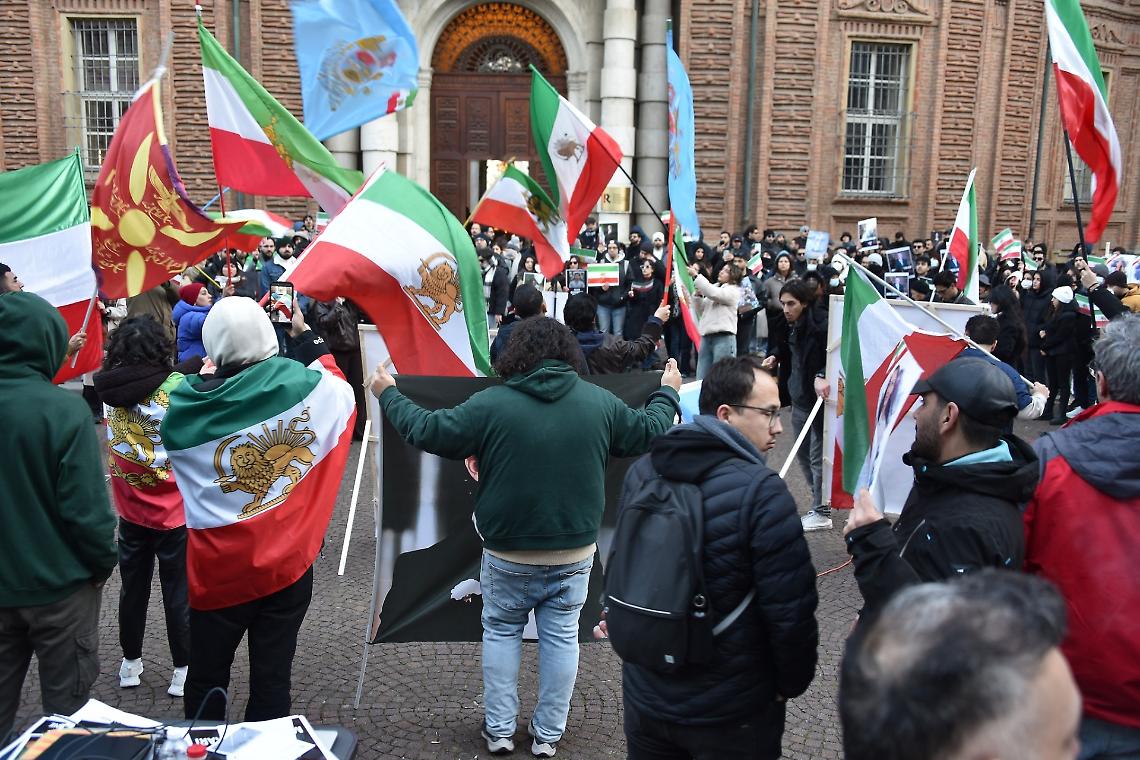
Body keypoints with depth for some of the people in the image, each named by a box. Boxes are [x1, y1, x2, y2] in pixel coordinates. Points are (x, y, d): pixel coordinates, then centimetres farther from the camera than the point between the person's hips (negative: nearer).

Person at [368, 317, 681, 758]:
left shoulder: (490, 404, -13)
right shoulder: (600, 402, -5)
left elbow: (427, 432, -8)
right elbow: (649, 433, 8)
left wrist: (388, 394, 8)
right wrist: (667, 393, 27)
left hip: (508, 554, -2)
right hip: (575, 553, 2)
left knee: (501, 633, 17)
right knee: (561, 637, 13)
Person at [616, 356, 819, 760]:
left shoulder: (640, 472, -3)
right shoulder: (761, 491, -23)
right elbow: (791, 609, -21)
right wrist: (792, 683, -2)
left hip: (644, 697, 5)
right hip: (730, 716, -5)